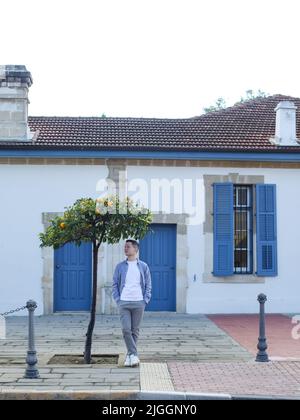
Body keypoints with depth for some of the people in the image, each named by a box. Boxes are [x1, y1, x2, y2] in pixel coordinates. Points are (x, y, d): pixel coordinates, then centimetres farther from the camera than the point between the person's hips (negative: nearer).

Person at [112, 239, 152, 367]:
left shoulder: (143, 266, 6)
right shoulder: (120, 266, 7)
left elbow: (148, 286, 8)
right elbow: (115, 284, 8)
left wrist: (145, 301, -2)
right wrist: (117, 300, -2)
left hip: (138, 303, 0)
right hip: (124, 303, 0)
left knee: (135, 330, 4)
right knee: (126, 330, -11)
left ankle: (129, 355, 16)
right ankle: (133, 354, -6)